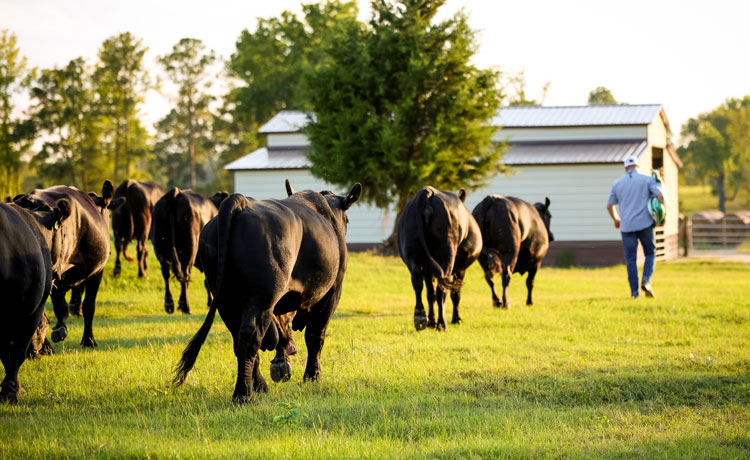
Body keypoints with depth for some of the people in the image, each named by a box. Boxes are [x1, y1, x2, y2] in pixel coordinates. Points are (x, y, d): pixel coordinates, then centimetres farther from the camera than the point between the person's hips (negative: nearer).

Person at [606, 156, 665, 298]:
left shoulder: (617, 183, 11)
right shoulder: (647, 179, 4)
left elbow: (610, 206, 17)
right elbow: (660, 196, -8)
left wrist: (616, 219, 34)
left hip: (626, 226, 1)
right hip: (645, 223, -1)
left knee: (631, 259, 4)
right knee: (650, 253, 12)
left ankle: (634, 291, 0)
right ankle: (646, 281, -10)